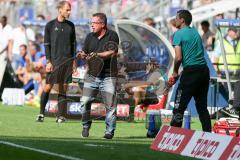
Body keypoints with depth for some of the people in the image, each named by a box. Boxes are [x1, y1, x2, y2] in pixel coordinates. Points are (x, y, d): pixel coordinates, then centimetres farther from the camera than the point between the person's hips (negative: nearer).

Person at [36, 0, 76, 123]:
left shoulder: (70, 26, 11)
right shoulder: (50, 25, 1)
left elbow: (73, 43, 15)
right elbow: (46, 44, 0)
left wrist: (74, 60, 9)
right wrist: (48, 61, -7)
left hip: (67, 61, 3)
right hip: (54, 61, -3)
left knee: (63, 89, 1)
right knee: (48, 87, -4)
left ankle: (60, 116, 3)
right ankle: (41, 113, 6)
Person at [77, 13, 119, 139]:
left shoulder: (112, 36, -4)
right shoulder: (90, 37, 11)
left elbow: (112, 53, -15)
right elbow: (84, 52, 13)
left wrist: (97, 55, -26)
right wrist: (82, 55, -11)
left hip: (108, 76, -4)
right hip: (92, 75, 4)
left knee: (110, 105, -5)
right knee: (85, 101, -8)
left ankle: (109, 131, 6)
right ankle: (86, 126, 11)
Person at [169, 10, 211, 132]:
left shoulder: (179, 34, -5)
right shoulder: (196, 32, 17)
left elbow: (178, 57, -14)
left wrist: (175, 72, 3)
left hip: (191, 71, -7)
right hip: (204, 70, 7)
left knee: (179, 106, -2)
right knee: (202, 106, 13)